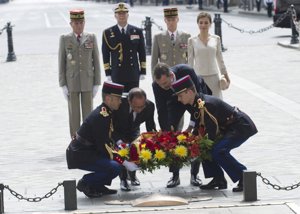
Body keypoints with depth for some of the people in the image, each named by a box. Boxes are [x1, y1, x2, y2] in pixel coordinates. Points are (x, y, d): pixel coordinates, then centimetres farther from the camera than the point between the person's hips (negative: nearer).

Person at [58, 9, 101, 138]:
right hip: (71, 83, -1)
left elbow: (96, 61, 4)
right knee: (74, 114, 3)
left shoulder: (92, 38, 3)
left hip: (88, 83, 1)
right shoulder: (64, 39, 0)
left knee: (88, 113, 4)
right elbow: (61, 63, 1)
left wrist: (96, 84, 0)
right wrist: (63, 85, -4)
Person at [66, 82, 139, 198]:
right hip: (80, 156, -10)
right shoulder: (101, 117, -22)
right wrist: (125, 163, -22)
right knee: (115, 167, -22)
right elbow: (103, 147, -23)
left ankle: (98, 186, 13)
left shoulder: (106, 113, 9)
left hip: (87, 151, 10)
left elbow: (105, 140, 17)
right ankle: (85, 183, -5)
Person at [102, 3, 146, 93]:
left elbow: (142, 52, 9)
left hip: (133, 75, 1)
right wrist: (108, 73, -2)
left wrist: (143, 72, 5)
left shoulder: (137, 31, 7)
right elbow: (105, 54, 3)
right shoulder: (108, 33, 4)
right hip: (116, 76, -1)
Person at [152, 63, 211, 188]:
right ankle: (175, 175, -4)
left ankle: (194, 174, 1)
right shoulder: (156, 85, -33)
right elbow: (162, 112, -25)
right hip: (175, 100, 2)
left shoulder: (187, 72, -42)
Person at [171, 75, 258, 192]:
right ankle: (218, 179, 8)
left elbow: (213, 131, -26)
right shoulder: (193, 104, 0)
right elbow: (199, 126, 12)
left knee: (218, 151, -26)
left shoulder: (206, 105, -29)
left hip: (243, 127, -10)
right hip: (228, 127, 10)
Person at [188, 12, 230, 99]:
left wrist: (225, 75, 14)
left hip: (214, 76, 1)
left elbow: (219, 58, 13)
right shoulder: (192, 41, 0)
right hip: (198, 76, -1)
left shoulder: (216, 39, 5)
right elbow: (190, 61, 6)